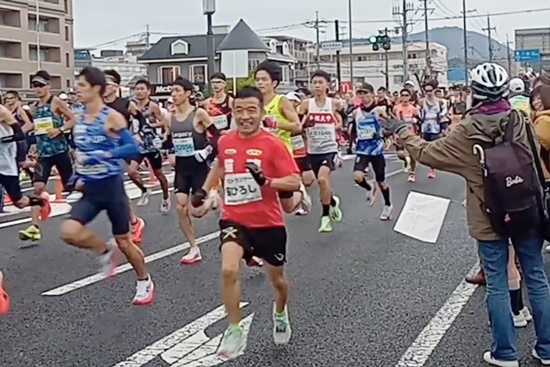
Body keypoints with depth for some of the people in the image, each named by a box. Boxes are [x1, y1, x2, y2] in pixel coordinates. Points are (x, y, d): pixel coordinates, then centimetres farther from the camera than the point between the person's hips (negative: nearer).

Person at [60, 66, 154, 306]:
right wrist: (77, 177, 8)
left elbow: (132, 148, -21)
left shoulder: (111, 117, -13)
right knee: (69, 232, -17)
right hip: (89, 189, 5)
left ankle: (145, 282, 31)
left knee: (123, 241, 7)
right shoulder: (80, 119, 7)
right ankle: (104, 250, 13)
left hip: (111, 186, -5)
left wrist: (102, 155, -29)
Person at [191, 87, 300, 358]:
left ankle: (280, 314, 51)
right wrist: (205, 189, 15)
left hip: (269, 222, -1)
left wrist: (266, 181, -32)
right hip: (234, 219, 2)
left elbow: (295, 182, -18)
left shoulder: (273, 144, -15)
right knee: (228, 270, -24)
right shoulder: (225, 142, -2)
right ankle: (235, 332, -6)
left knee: (277, 279, 17)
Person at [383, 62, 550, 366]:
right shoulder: (521, 123, -5)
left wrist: (402, 132, 11)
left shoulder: (466, 132, -12)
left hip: (489, 219, -3)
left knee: (497, 285, 7)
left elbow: (427, 152, -2)